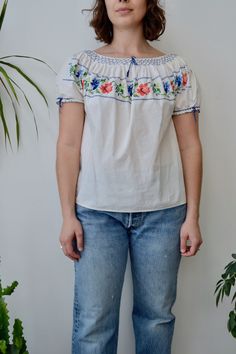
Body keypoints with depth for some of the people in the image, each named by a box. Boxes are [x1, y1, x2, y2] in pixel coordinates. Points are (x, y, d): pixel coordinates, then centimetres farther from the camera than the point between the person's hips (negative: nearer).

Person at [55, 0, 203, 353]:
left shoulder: (178, 71, 5)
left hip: (163, 211, 1)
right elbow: (69, 144, -1)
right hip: (96, 211, -1)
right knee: (93, 322, 2)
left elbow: (190, 146, 3)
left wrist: (192, 215, 0)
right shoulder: (79, 67, 3)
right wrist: (68, 214, -5)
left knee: (157, 314, 11)